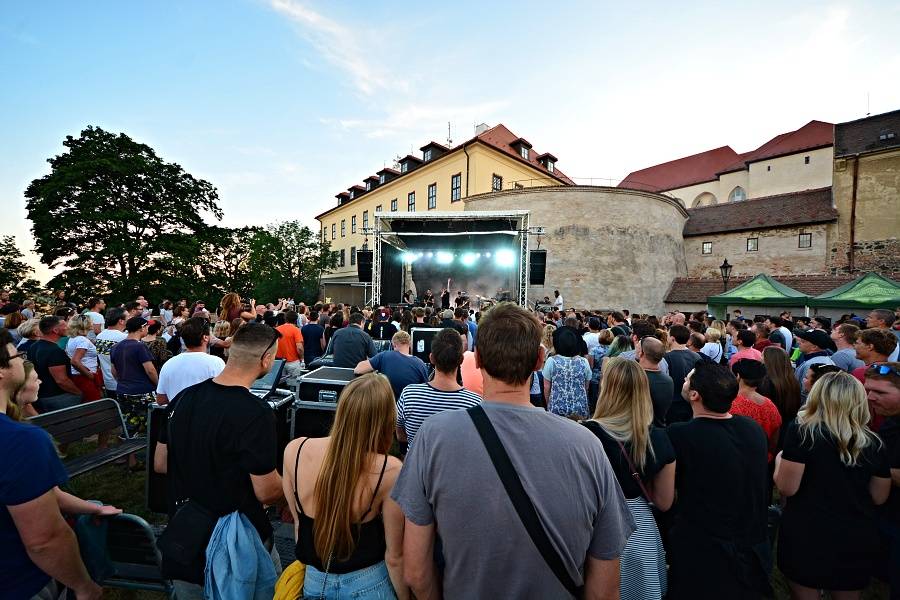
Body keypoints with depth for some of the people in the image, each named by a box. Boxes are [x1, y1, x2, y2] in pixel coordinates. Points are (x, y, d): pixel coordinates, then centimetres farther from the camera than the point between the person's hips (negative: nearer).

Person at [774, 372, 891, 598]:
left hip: (807, 536, -4)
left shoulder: (801, 431, -16)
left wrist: (780, 460, 1)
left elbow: (787, 488, -16)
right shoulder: (873, 442, -1)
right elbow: (879, 497, 10)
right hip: (858, 539, 4)